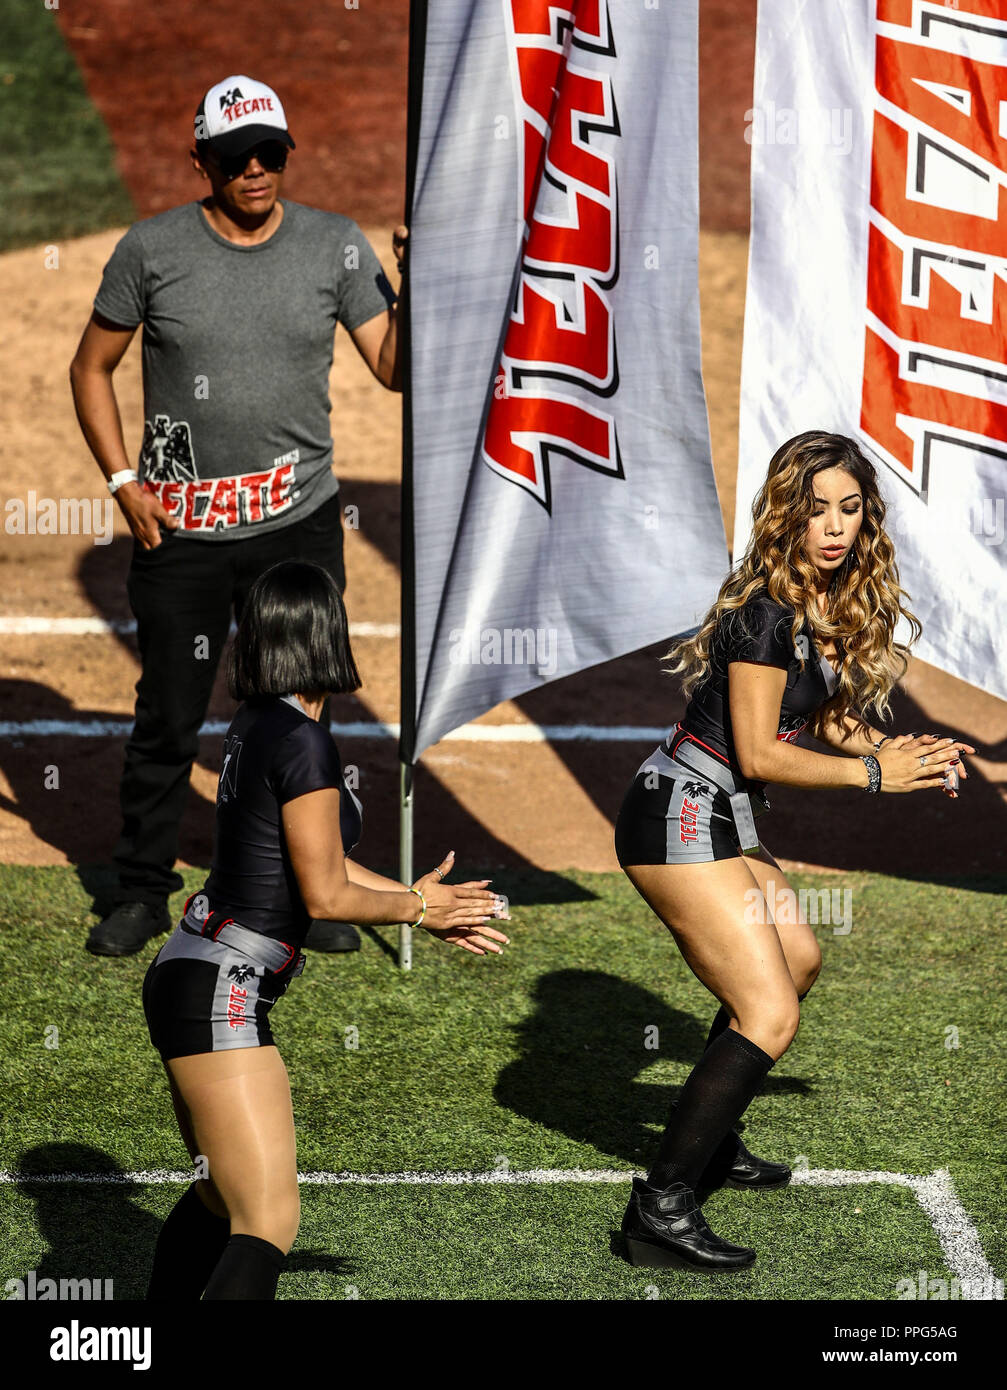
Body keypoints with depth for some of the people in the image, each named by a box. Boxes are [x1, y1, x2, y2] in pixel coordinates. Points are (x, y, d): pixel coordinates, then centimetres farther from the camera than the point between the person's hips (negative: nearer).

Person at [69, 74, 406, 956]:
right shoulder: (153, 249, -2)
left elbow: (396, 369, -3)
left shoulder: (337, 246, 0)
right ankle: (144, 891, 22)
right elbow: (92, 369, 6)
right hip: (180, 527, -1)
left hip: (300, 522, 1)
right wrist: (123, 481, -3)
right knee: (168, 718, 7)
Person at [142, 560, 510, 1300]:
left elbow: (315, 859, 18)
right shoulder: (305, 742, -17)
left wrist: (431, 906, 19)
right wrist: (418, 907, 2)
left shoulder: (254, 727, 10)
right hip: (219, 994, -10)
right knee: (269, 1219, -13)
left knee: (219, 1197, 23)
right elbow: (325, 894, -15)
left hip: (187, 978, 10)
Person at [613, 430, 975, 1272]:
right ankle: (663, 1210, -17)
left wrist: (900, 752, 3)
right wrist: (873, 774, -14)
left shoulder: (828, 602, 9)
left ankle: (712, 1145, 35)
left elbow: (822, 714, 19)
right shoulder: (767, 609, -20)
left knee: (798, 960, 26)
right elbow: (757, 754, -21)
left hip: (725, 823, 11)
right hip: (684, 822, -11)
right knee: (769, 1014, -15)